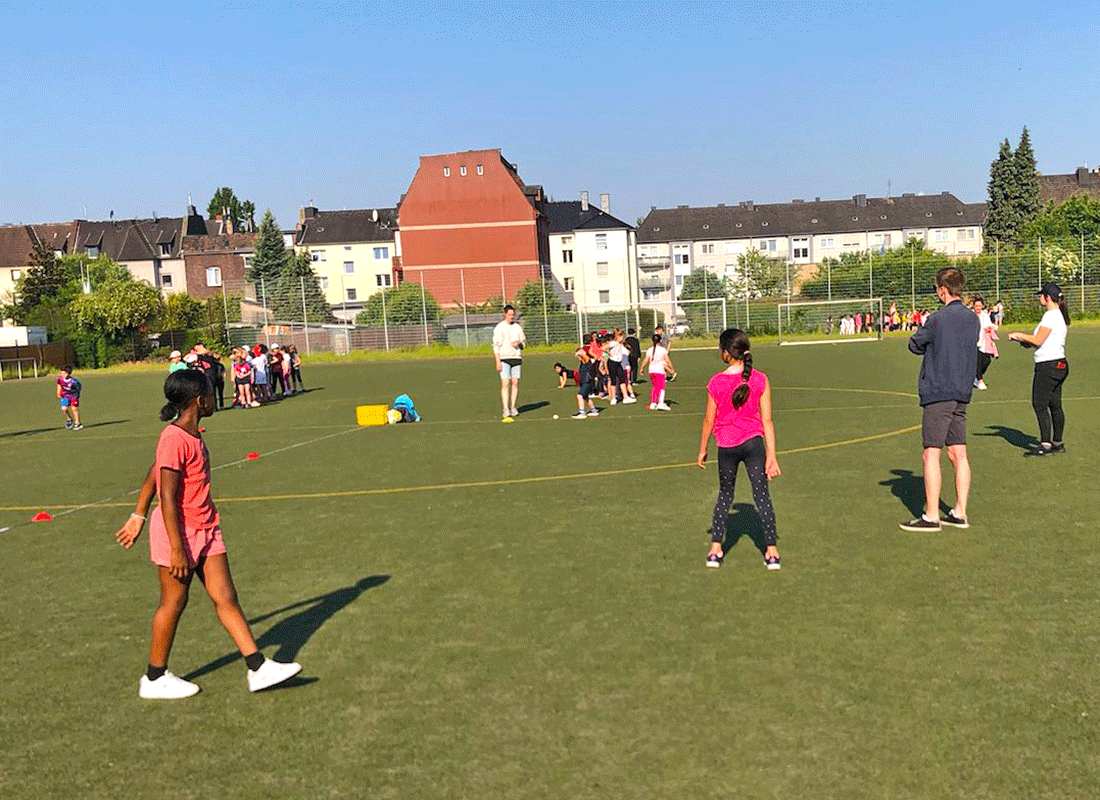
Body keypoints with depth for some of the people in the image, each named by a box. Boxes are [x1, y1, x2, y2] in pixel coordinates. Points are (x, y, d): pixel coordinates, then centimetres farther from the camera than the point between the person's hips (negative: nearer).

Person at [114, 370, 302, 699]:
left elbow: (153, 473, 18)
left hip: (206, 530, 8)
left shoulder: (192, 434, 9)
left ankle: (258, 668, 6)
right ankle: (154, 679, 24)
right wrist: (177, 550, -22)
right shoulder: (175, 439, -20)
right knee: (173, 603, 6)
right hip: (178, 533, -8)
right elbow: (168, 499, -22)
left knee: (226, 598, 5)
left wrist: (138, 517, 24)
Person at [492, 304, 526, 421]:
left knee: (515, 383, 2)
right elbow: (496, 345, -3)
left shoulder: (517, 327, 13)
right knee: (505, 383, -10)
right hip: (504, 358, -4)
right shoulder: (499, 327, 0)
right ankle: (505, 411, -13)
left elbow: (524, 340, 22)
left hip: (516, 358, 4)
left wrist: (519, 343, -3)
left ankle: (513, 407, 12)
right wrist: (498, 361, -9)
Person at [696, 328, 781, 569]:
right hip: (753, 442, 0)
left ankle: (715, 549, 17)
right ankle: (771, 551, 9)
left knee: (725, 495, 16)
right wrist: (771, 455, -2)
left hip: (726, 446, 0)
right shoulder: (760, 380, -5)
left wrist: (702, 450, 11)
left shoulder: (716, 383, -9)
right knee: (762, 495, 7)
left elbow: (709, 421, -1)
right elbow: (767, 420, -5)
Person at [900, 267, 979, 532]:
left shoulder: (938, 319, -13)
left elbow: (915, 345, -3)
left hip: (938, 393, -8)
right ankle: (959, 513, 14)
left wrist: (920, 331, 14)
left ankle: (931, 516, -1)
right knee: (958, 454, 10)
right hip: (962, 393, 8)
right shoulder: (973, 319, 10)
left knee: (931, 454, -3)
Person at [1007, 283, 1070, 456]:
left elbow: (1038, 340, -17)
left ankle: (1045, 444, -7)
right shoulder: (1059, 315, 16)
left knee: (1039, 404, -7)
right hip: (1059, 364, 10)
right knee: (1055, 405, 12)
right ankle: (1057, 443, 17)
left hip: (1047, 365, -10)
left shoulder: (1050, 315, -15)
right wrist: (1023, 338, 16)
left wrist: (1018, 335, -4)